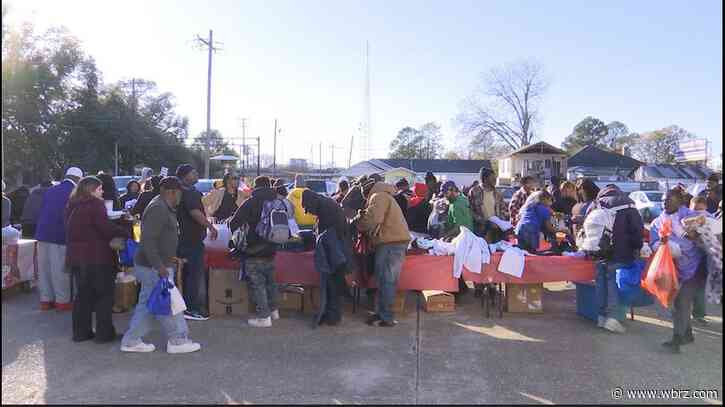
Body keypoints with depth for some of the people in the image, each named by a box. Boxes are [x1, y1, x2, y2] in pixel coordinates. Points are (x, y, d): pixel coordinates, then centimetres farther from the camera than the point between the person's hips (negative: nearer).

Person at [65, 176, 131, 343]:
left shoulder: (72, 206, 13)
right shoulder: (95, 204, -12)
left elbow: (72, 231, 15)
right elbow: (106, 227, -21)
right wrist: (126, 233, -11)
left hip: (75, 256, 8)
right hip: (96, 256, -8)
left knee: (83, 294, 15)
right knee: (104, 294, 2)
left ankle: (81, 332, 20)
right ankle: (104, 333, 5)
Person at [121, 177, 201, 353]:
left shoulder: (164, 208, 14)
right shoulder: (158, 209, -19)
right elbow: (148, 240, -26)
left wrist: (170, 260, 22)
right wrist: (159, 266, -26)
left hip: (156, 266, 10)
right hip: (154, 268, -10)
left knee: (147, 305, 15)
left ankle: (131, 341, 23)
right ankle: (177, 341, 10)